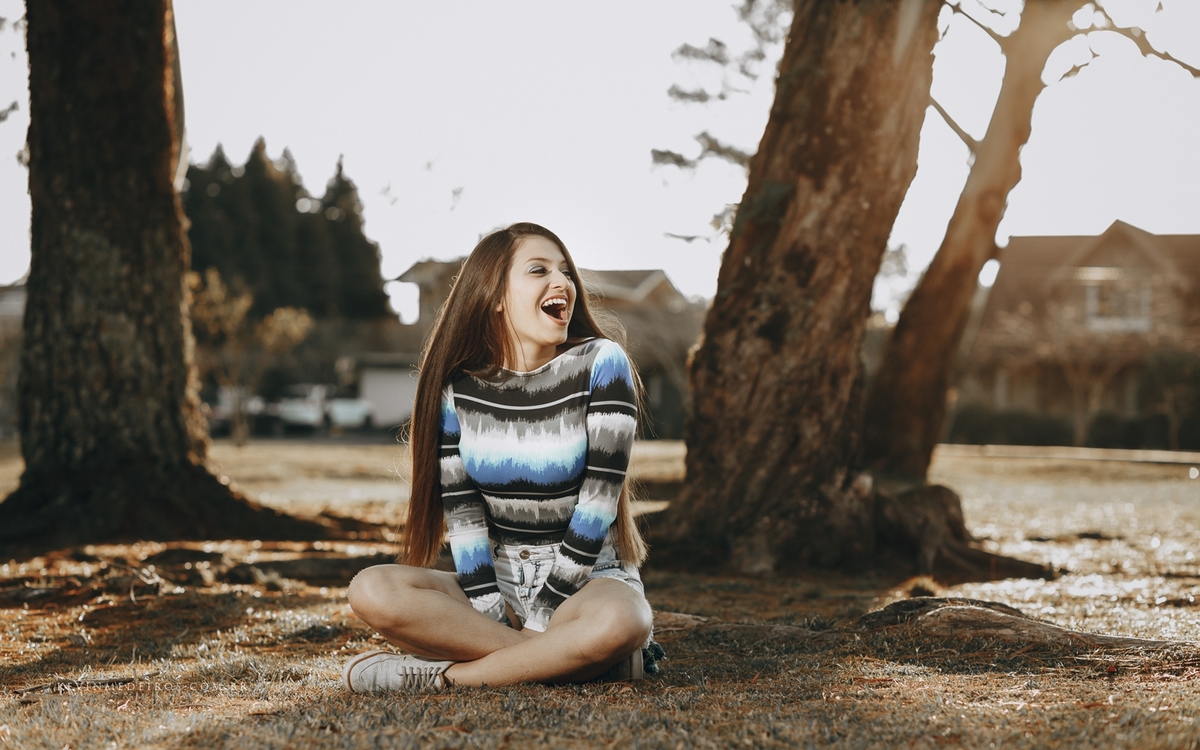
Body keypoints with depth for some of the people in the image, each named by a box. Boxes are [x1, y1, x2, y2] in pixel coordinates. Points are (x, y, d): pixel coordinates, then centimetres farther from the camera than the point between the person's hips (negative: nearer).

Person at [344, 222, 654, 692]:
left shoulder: (600, 363, -8)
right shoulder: (458, 385, 1)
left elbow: (599, 498, -12)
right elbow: (462, 509, -4)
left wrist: (545, 612, -17)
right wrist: (489, 611, -18)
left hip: (587, 579, -3)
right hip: (496, 582, 3)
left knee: (617, 624, -39)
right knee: (372, 591, -23)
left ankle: (444, 675, -22)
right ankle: (556, 659, -23)